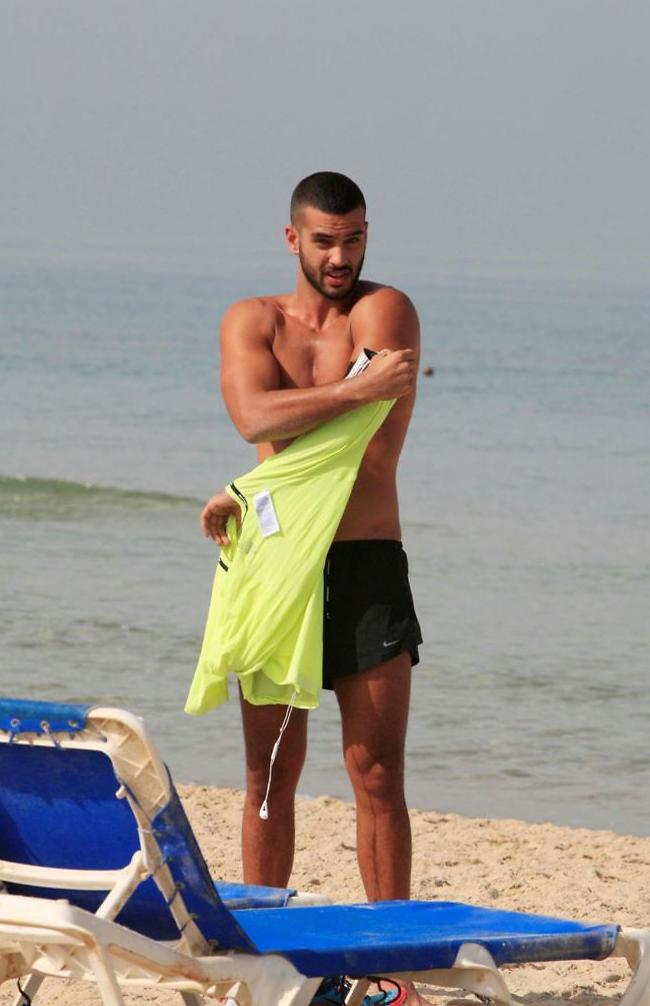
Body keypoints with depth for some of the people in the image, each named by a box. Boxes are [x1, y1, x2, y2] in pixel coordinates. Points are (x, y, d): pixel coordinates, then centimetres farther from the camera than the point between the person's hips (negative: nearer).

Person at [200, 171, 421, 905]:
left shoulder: (384, 311, 0)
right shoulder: (250, 321, 10)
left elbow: (369, 451, -13)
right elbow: (254, 417, -12)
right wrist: (358, 390, -22)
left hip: (368, 568, -2)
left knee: (378, 776, -4)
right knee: (269, 777, 3)